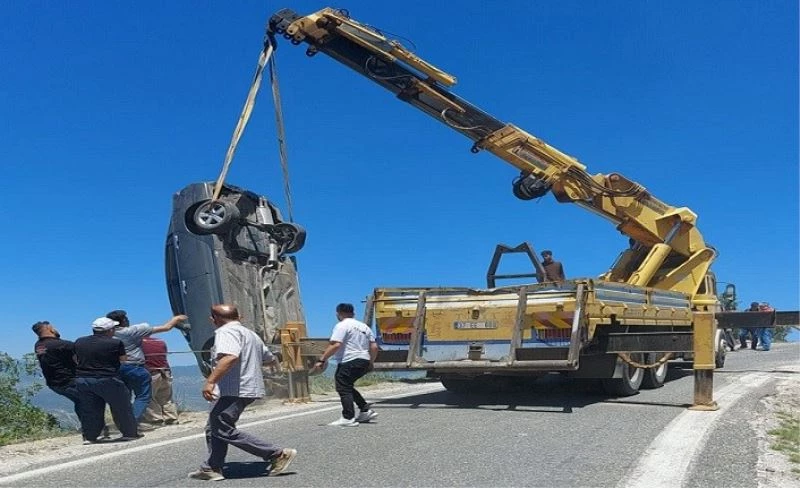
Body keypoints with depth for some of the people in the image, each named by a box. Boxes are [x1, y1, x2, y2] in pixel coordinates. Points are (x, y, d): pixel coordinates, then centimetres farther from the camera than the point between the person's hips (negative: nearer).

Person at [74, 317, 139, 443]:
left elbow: (76, 360, 16)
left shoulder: (79, 342, 7)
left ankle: (89, 436, 15)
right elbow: (123, 360, -1)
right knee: (121, 406, 7)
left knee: (89, 409, 14)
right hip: (106, 380, -5)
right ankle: (130, 433, 13)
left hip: (81, 379, 5)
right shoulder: (115, 343, -9)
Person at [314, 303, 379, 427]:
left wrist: (322, 360, -17)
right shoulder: (364, 326, 19)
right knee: (348, 387, 20)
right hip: (364, 362, 9)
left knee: (343, 388, -3)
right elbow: (374, 347, 15)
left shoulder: (342, 325, -5)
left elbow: (335, 345, -18)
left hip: (349, 362, -9)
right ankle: (366, 410, 17)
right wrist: (370, 363, 26)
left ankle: (348, 418, -8)